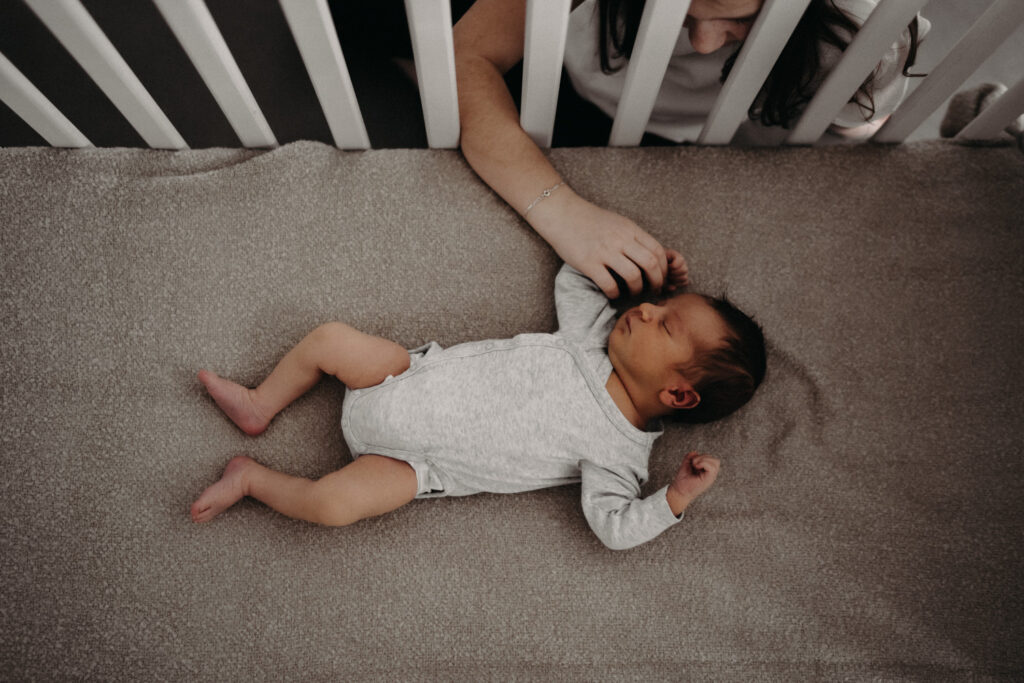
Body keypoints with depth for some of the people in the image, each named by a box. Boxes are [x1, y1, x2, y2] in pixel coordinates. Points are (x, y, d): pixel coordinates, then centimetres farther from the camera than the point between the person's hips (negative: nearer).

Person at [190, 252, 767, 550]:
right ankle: (260, 406, 25)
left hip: (421, 460, -4)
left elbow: (614, 527, -15)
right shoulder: (599, 335, -2)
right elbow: (571, 280, 12)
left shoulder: (618, 453, -14)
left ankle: (251, 478, 13)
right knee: (331, 338, -4)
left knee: (333, 503, -21)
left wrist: (676, 498, -25)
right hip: (420, 375, 5)